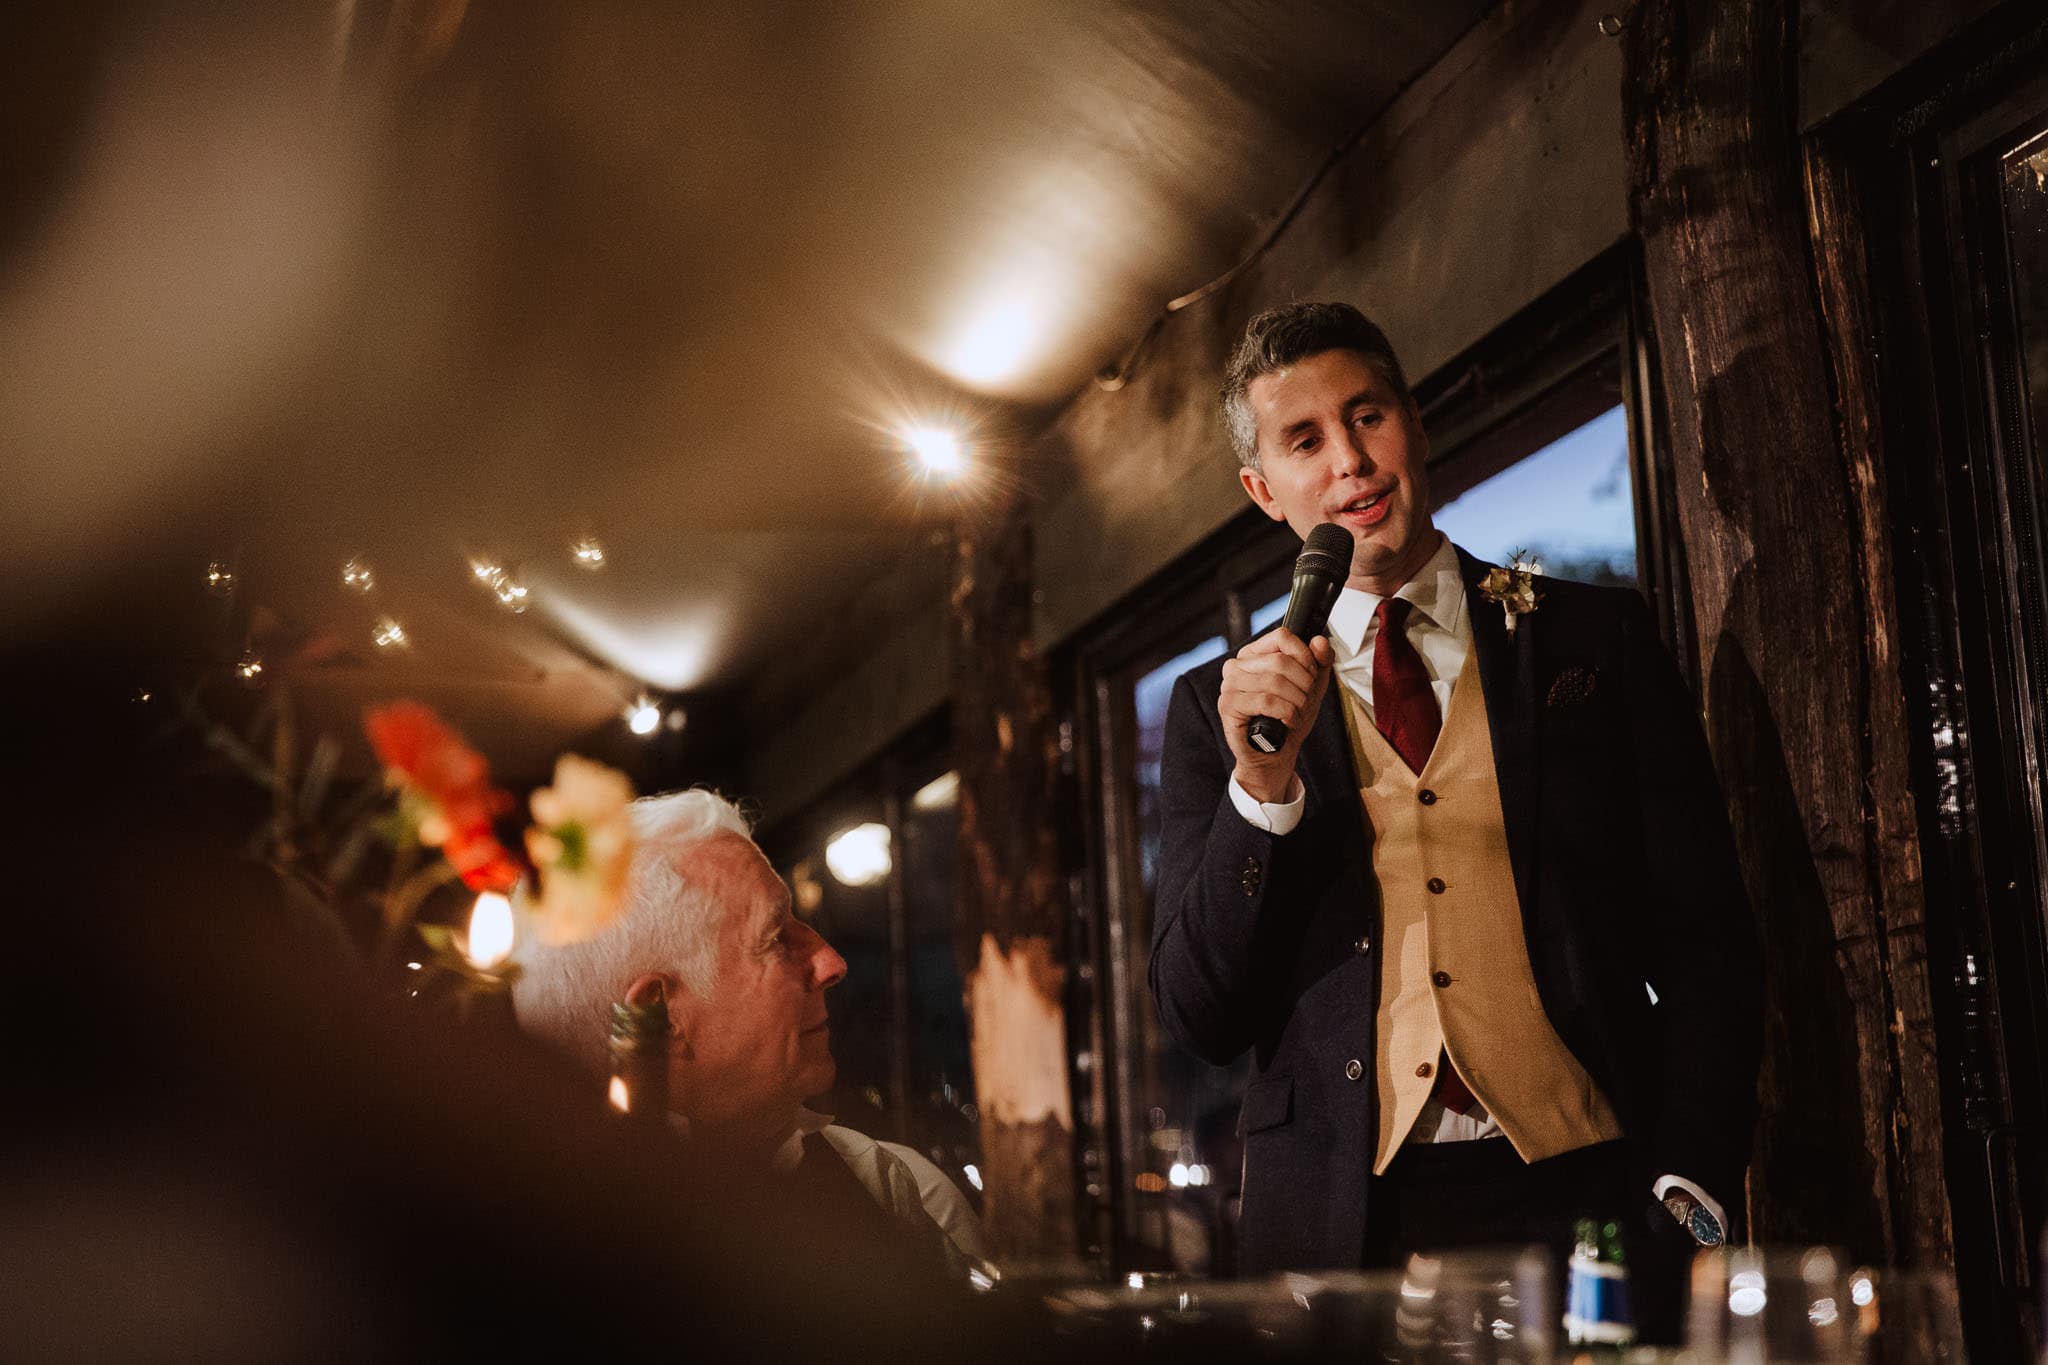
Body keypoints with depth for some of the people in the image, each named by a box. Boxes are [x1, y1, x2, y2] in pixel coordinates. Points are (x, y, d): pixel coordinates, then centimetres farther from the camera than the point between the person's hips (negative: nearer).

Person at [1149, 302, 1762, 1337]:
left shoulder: (1595, 641, 9)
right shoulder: (1219, 706, 9)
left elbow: (1706, 942, 6)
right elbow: (1199, 1018, 4)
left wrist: (1685, 1200, -5)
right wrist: (1262, 785, -10)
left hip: (1591, 1191, 0)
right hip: (1342, 1223, 0)